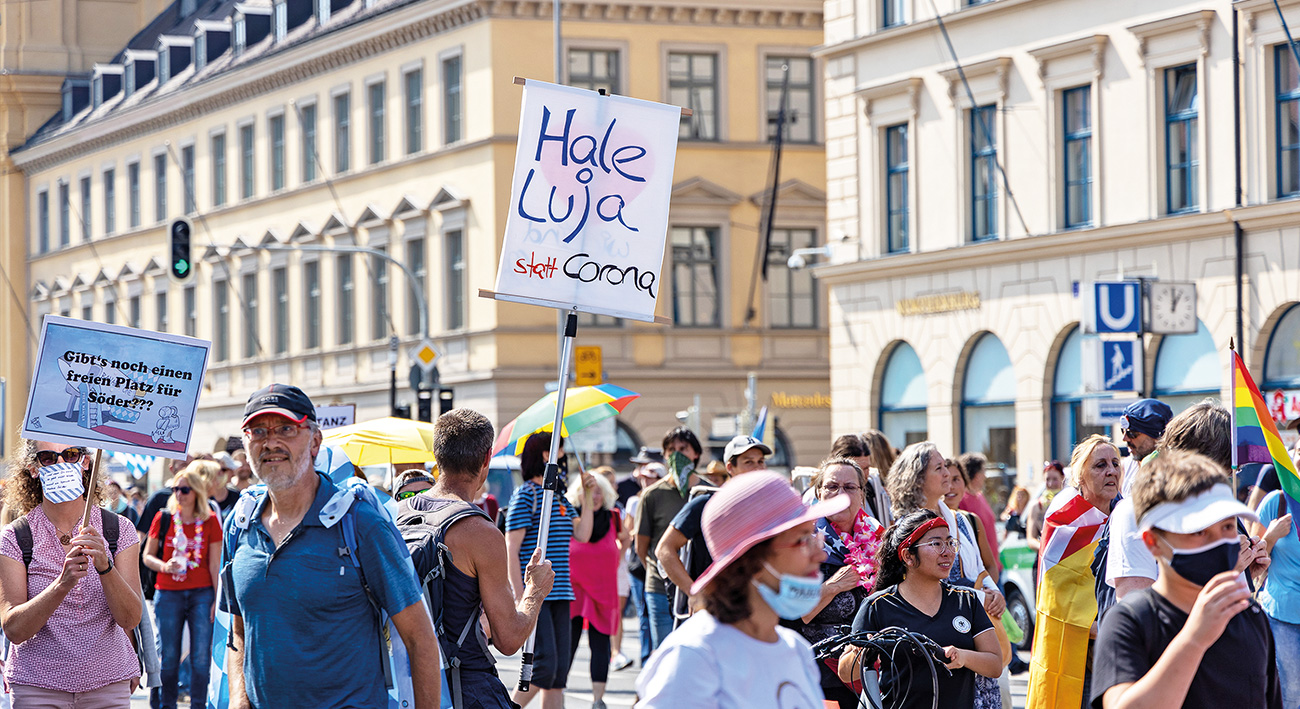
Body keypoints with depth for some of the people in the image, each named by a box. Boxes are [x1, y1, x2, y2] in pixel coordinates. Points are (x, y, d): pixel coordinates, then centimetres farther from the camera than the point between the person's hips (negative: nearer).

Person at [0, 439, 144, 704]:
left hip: (108, 683, 1)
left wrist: (104, 567, -27)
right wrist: (62, 584, -30)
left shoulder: (118, 529, -1)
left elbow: (130, 619, -10)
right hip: (37, 687, -1)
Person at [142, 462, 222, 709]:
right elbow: (147, 556, 10)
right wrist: (164, 566, -11)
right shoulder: (163, 519, 5)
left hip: (201, 594, 0)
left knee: (201, 657, -3)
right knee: (168, 657, 2)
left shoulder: (210, 521, 4)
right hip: (167, 594, 0)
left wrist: (218, 598, -1)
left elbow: (214, 564, 5)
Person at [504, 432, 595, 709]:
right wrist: (522, 599, -17)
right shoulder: (525, 495, -7)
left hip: (559, 595, 8)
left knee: (560, 670, 5)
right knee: (544, 664, -16)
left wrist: (588, 496, 10)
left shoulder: (560, 498, 18)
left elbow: (583, 534, 12)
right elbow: (511, 550, -11)